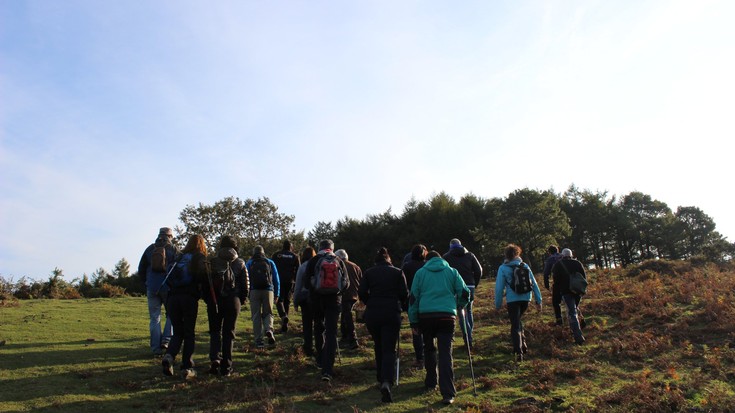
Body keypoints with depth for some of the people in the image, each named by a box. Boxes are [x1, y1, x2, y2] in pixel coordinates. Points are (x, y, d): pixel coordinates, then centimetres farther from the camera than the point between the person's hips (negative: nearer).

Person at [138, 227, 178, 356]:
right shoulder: (173, 250, 0)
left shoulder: (150, 249, 10)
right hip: (168, 288, -2)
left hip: (152, 288, 3)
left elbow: (141, 270, 13)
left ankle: (156, 348, 7)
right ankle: (166, 340, -1)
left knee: (154, 318, 7)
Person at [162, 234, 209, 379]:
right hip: (189, 298, -4)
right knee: (189, 333, 7)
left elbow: (169, 279, 13)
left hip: (173, 297, 4)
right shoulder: (200, 258, 2)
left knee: (178, 333, 14)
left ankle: (169, 356, -11)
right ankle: (187, 367, 4)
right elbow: (205, 277, -14)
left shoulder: (179, 258, 17)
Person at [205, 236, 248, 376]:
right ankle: (226, 367, 8)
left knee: (215, 331, 14)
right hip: (233, 301, 0)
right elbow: (245, 285, 2)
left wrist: (208, 300, 12)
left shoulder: (212, 262, 2)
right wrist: (241, 301, 14)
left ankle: (215, 359, -7)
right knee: (229, 333, 7)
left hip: (214, 301, 0)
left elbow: (205, 283, 1)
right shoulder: (240, 263, 3)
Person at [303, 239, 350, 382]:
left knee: (319, 329, 21)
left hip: (317, 299, 0)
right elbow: (346, 283, 3)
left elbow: (306, 281, -3)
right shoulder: (339, 261, 3)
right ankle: (327, 369, -11)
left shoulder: (313, 261, -1)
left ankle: (320, 360, 31)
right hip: (334, 300, 0)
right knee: (331, 333, -2)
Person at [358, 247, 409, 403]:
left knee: (378, 347, 20)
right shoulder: (398, 272, 5)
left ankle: (382, 378, 29)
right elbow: (404, 294, 0)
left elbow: (362, 293, 0)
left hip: (372, 313, 2)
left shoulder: (369, 272, 7)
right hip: (392, 313, -1)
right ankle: (386, 382, -21)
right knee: (389, 349, -1)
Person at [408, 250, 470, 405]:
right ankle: (448, 394, -10)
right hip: (447, 316, -1)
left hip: (426, 315, 1)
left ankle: (431, 383, 30)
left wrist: (414, 321, 14)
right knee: (445, 353, -3)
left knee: (429, 349, 21)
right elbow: (464, 293, 10)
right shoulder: (452, 271, 13)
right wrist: (456, 307, 29)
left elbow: (413, 298, 9)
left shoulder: (420, 273, 13)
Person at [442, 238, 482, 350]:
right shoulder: (470, 255, 11)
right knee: (469, 311, 17)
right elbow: (479, 270, 4)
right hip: (469, 287, 3)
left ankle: (468, 339, -11)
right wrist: (474, 284, 11)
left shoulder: (446, 257, 5)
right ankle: (469, 337, 20)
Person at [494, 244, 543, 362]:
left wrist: (498, 304, 3)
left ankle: (518, 352, -7)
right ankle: (522, 343, 20)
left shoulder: (503, 268, -4)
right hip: (525, 298, 4)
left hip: (512, 300, -4)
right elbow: (534, 284, 5)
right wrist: (538, 300, 10)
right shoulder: (525, 266, 6)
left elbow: (499, 287, -4)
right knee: (517, 320, 26)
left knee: (515, 325, 2)